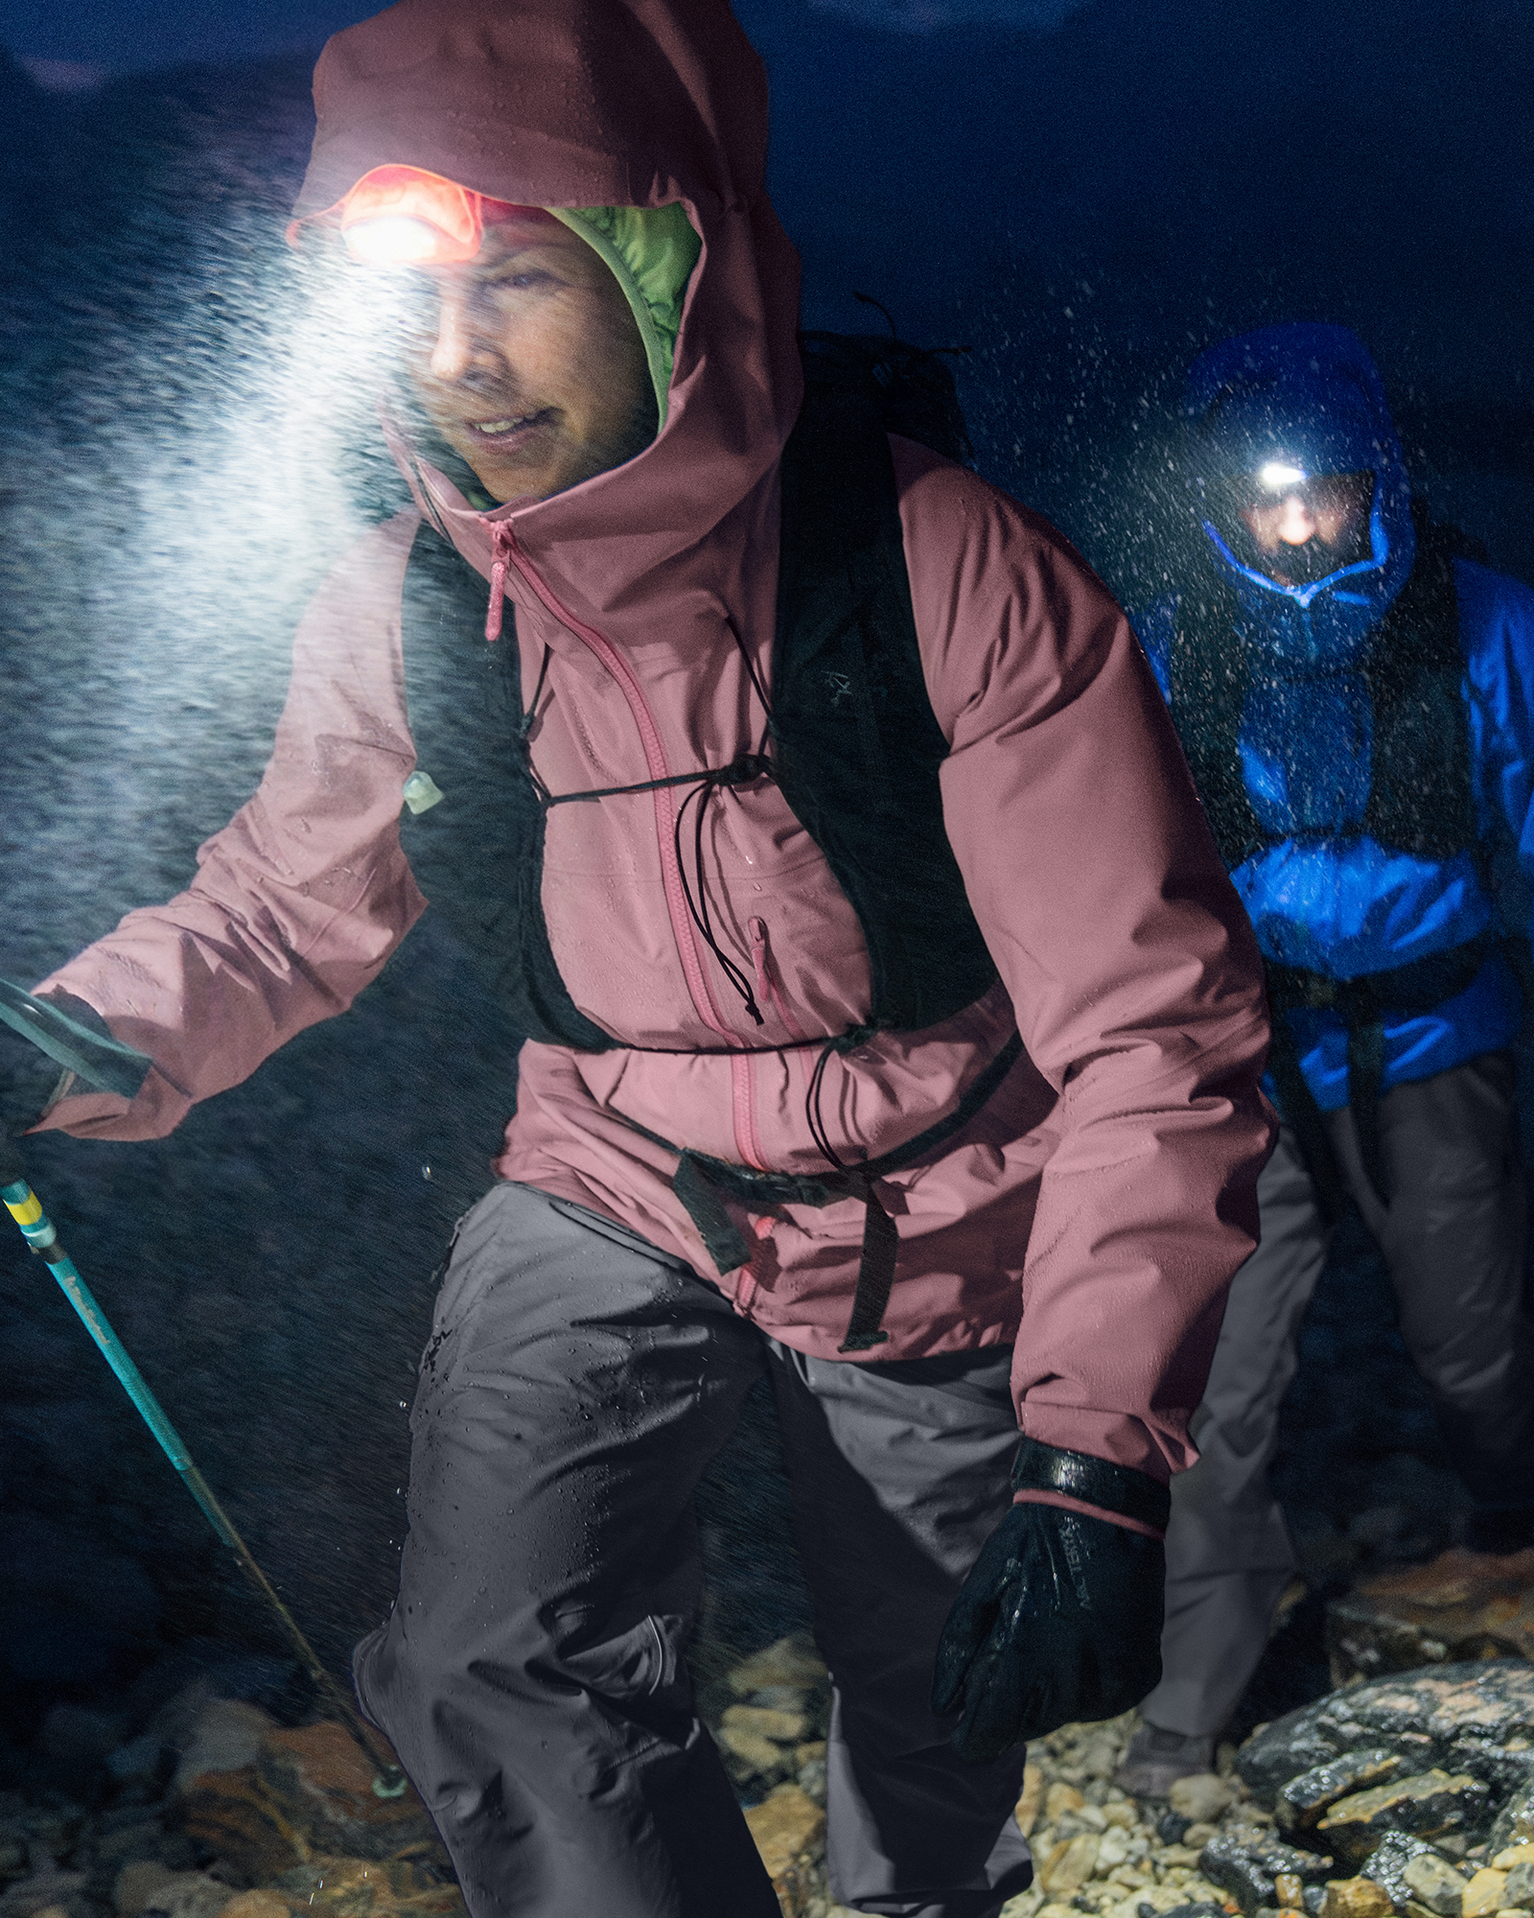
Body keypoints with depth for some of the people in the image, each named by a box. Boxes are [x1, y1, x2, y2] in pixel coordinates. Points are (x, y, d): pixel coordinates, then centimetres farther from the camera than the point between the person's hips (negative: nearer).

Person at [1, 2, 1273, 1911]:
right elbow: (282, 905, 3)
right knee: (501, 1690, -20)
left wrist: (1097, 1451, -33)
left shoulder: (954, 577, -26)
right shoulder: (400, 615, -15)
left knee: (936, 1706, 18)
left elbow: (1149, 1023, -25)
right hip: (612, 1200, 2)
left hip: (945, 1240, -1)